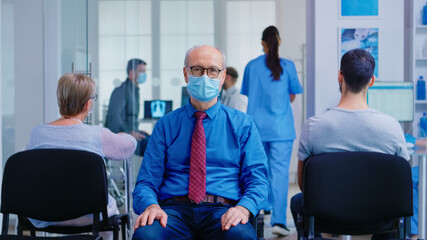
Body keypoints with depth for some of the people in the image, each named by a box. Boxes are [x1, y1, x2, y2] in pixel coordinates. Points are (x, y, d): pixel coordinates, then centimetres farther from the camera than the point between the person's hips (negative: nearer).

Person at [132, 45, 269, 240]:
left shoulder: (243, 124, 14)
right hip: (175, 209, 1)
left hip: (222, 211, 0)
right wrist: (152, 206, -15)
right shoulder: (166, 125, 15)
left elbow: (257, 180, 6)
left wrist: (243, 209, -18)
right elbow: (146, 182, 10)